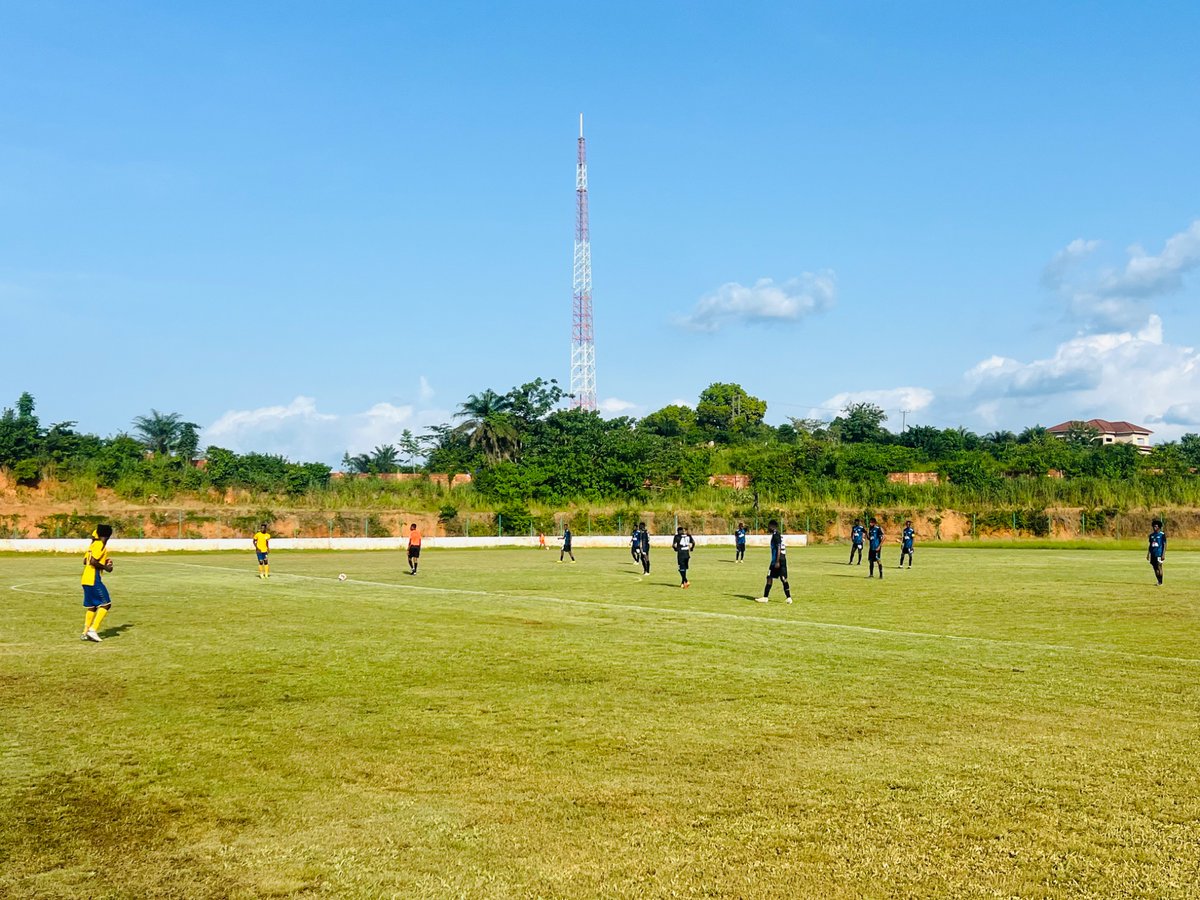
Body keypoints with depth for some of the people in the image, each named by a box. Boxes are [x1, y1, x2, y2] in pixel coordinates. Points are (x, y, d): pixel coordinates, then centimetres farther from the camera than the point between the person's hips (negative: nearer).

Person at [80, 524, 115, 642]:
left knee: (91, 606, 15)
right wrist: (105, 567, -8)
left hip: (86, 579, 9)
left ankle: (85, 633, 16)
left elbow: (85, 561, 18)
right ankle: (93, 629, -12)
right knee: (105, 604, -6)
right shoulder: (100, 545, -11)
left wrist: (104, 562, 17)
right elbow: (93, 561, -20)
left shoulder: (93, 545, 15)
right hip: (93, 579, -9)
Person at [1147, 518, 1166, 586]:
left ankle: (1161, 582, -1)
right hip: (1153, 554, 6)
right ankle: (1158, 581, 17)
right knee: (1155, 568, 8)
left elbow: (1165, 545, -6)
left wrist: (1163, 554, -13)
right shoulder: (1151, 535, 13)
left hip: (1159, 554, -6)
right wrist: (1148, 554, 14)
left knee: (1159, 567, -7)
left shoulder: (1162, 534, -4)